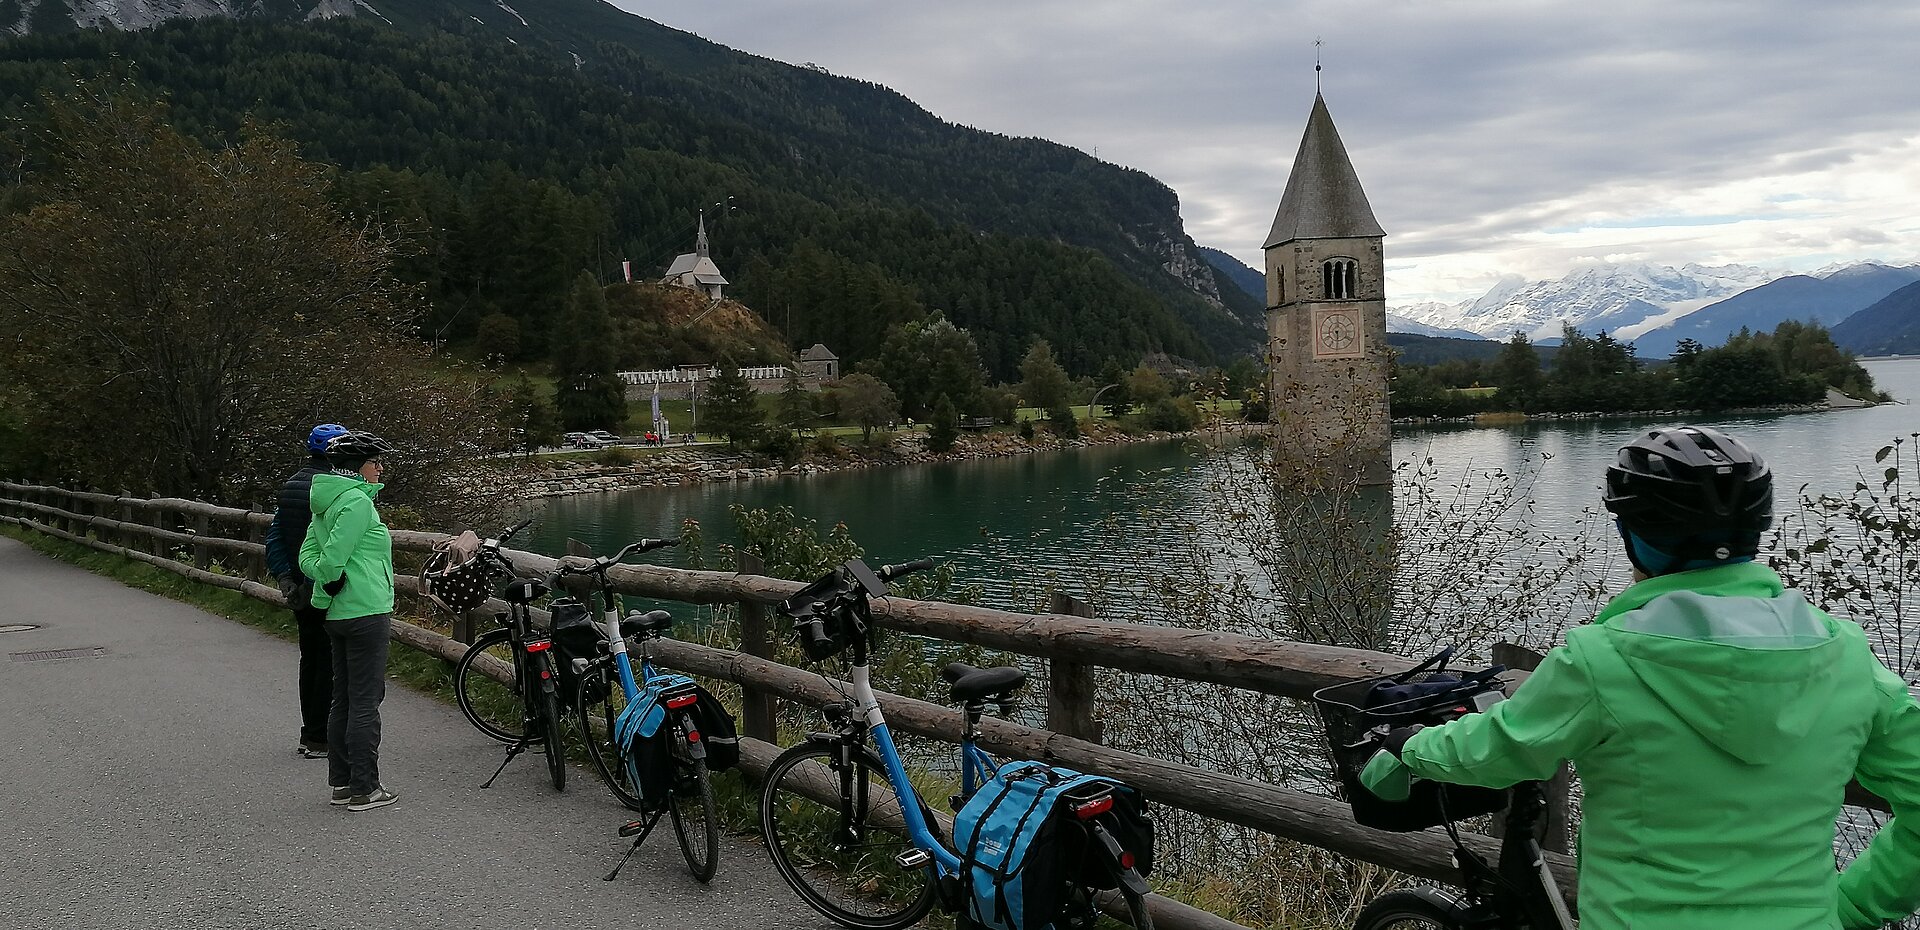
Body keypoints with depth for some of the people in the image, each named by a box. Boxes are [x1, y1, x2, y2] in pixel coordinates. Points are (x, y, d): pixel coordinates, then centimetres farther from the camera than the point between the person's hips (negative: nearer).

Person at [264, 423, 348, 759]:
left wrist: (285, 576, 8)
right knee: (330, 663, 0)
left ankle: (309, 734, 25)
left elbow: (274, 536, 10)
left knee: (310, 659, 17)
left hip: (300, 589, 8)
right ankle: (319, 738, 3)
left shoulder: (292, 485, 9)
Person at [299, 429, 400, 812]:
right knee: (366, 701, -3)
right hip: (367, 612, -9)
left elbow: (307, 557, 13)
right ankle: (364, 789, 1)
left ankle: (341, 782, 21)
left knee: (343, 698, 15)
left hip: (337, 614, 10)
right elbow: (333, 556, -22)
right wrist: (332, 581, -5)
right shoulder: (358, 501, -16)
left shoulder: (326, 501, 13)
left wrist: (327, 582, 2)